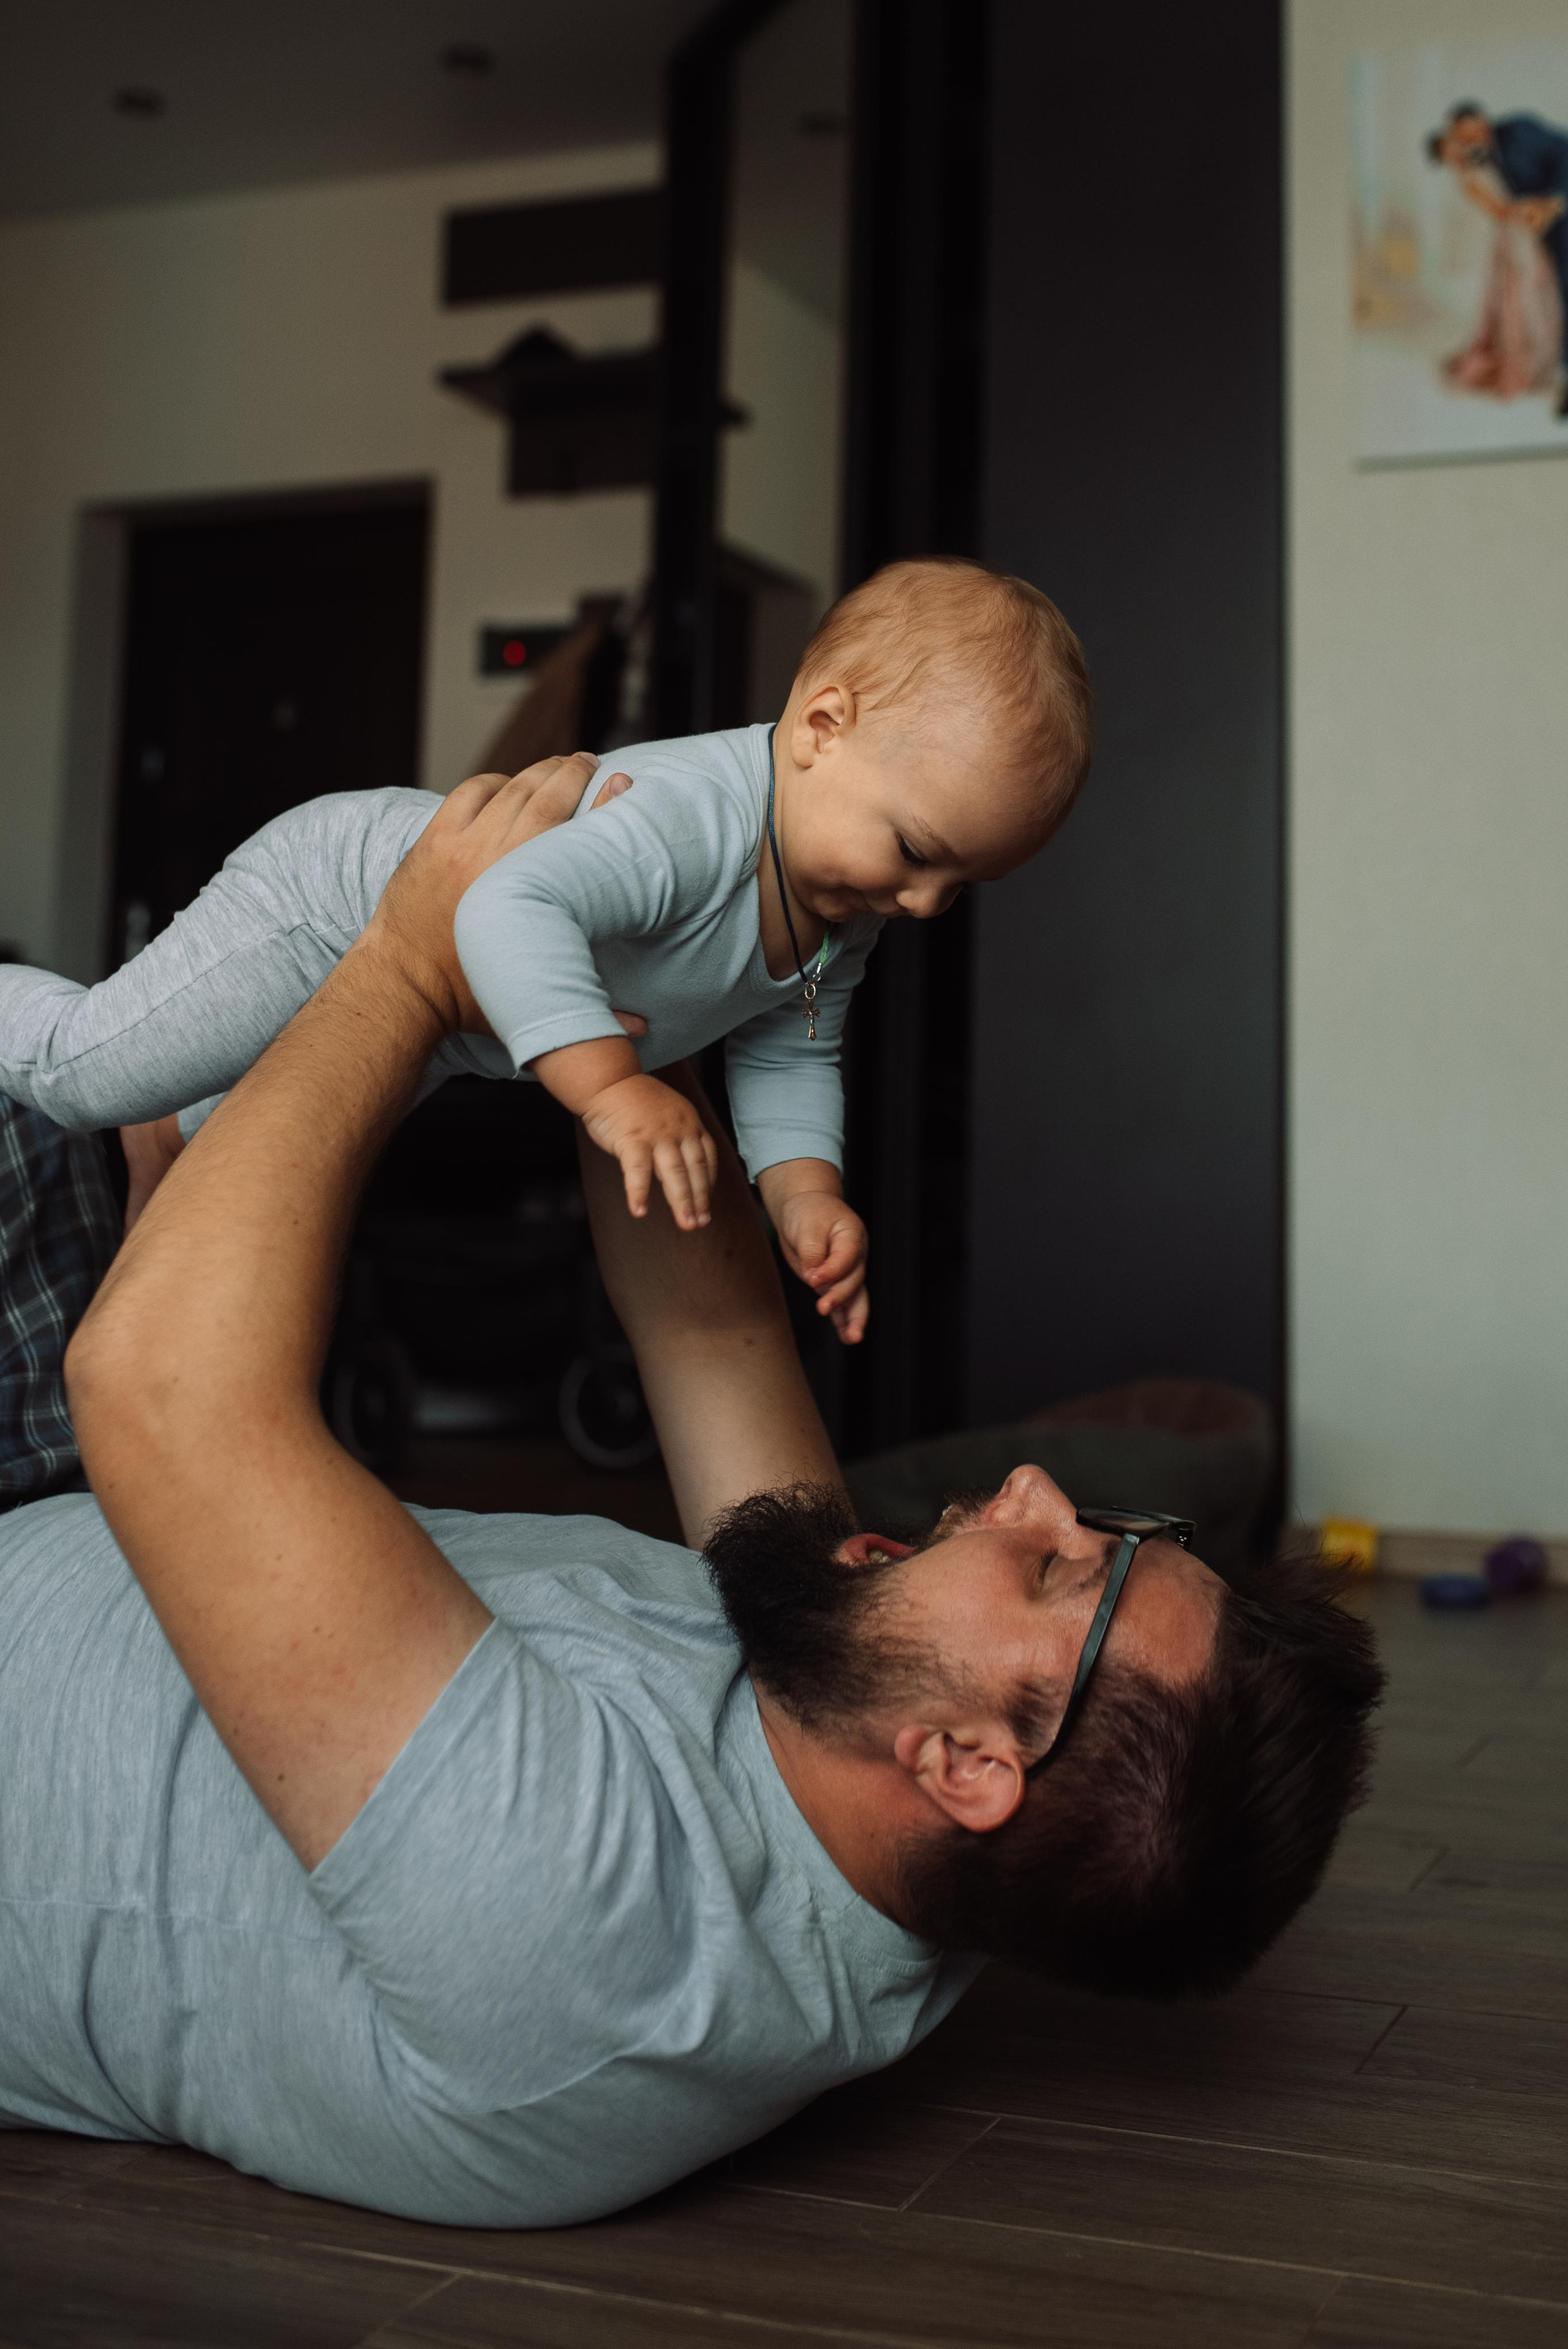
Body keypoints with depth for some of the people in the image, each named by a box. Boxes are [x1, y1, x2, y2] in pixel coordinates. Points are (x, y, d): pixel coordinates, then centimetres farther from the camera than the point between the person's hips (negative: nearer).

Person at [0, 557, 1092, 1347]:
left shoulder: (848, 914, -11)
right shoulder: (689, 817, -42)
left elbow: (789, 1052, 2)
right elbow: (511, 910, -54)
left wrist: (804, 1190, -13)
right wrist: (612, 1085, -58)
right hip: (340, 892, -9)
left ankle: (163, 1138, 53)